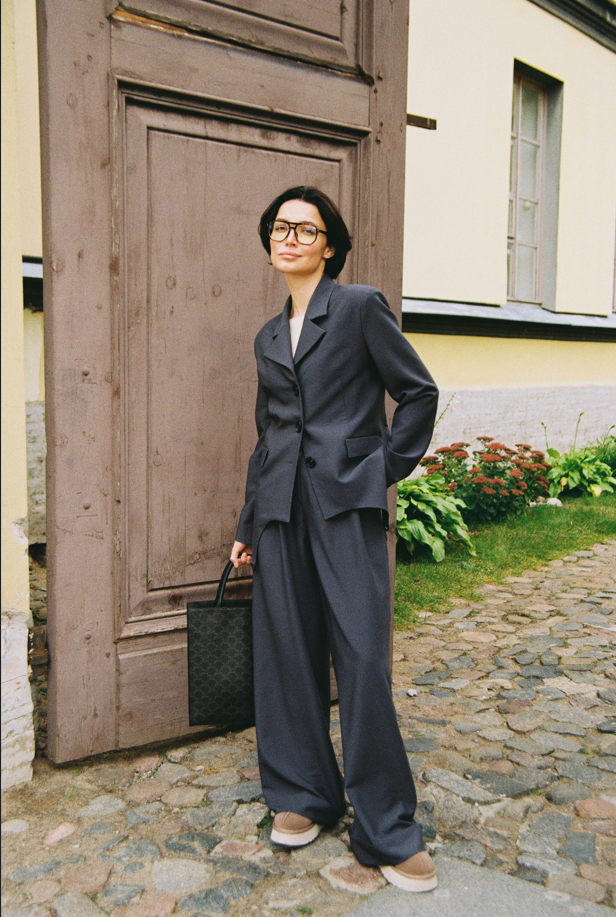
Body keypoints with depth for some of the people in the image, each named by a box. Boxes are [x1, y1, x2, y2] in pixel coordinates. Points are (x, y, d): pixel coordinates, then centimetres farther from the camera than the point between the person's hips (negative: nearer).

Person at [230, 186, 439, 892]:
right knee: (287, 653, 8)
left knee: (363, 659, -6)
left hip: (346, 503, -5)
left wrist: (386, 470, -2)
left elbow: (419, 392, 2)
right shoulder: (268, 338, 17)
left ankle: (386, 830, 8)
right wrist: (247, 525, 17)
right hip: (281, 507, 5)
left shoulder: (360, 307, 2)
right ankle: (302, 794, 27)